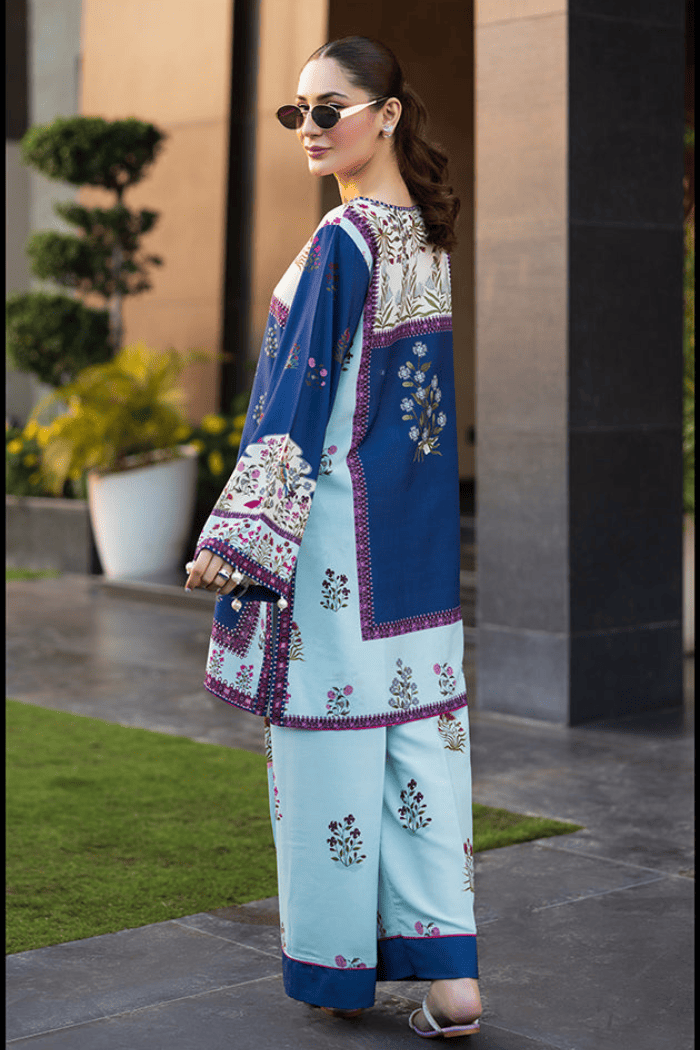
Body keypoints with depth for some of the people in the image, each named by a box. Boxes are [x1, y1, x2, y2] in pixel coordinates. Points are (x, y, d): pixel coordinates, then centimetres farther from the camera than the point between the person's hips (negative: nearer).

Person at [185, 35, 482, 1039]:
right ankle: (447, 970, 7)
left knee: (333, 736, 4)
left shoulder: (342, 242, -15)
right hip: (429, 536, 8)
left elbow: (301, 399, -16)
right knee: (423, 731, 7)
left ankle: (338, 964, 16)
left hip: (340, 537, -8)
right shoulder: (435, 233, 9)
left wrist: (237, 537, -13)